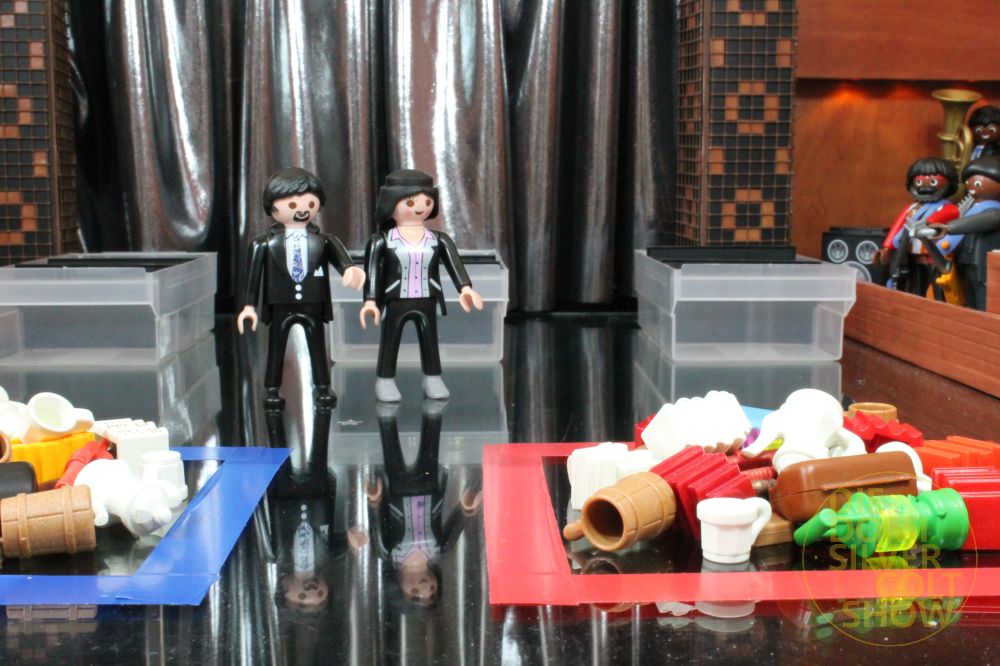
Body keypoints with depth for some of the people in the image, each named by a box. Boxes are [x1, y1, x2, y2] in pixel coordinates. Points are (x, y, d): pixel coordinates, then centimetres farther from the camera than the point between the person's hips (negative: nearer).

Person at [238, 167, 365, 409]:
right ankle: (272, 390, 17)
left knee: (317, 346, 11)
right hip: (281, 307, -1)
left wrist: (350, 270, -38)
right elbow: (253, 276, -1)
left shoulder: (324, 242, -1)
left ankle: (322, 387, 23)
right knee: (276, 348, 7)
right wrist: (249, 306, -3)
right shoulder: (265, 244, -4)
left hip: (313, 306, 1)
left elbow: (342, 262, -14)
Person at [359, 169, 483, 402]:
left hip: (427, 303, 3)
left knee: (430, 343, 11)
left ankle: (433, 379, 24)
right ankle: (385, 381, 16)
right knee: (389, 343, 5)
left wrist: (465, 289, -16)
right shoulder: (381, 241, -6)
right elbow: (372, 272, -8)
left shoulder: (439, 240, 2)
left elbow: (455, 265, -2)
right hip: (395, 303, -3)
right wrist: (370, 301, -15)